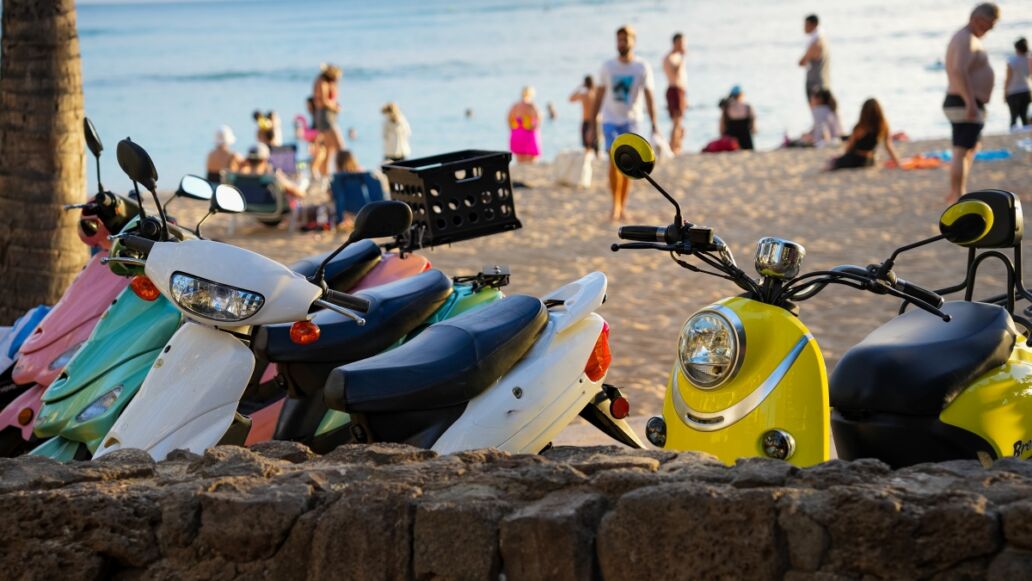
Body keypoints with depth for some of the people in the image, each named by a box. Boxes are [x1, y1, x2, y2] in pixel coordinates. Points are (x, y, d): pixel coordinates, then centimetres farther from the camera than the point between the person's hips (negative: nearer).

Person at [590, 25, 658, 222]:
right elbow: (599, 96, 9)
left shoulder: (643, 68, -1)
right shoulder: (608, 66, 5)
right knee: (615, 161, -14)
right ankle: (615, 205, -6)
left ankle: (622, 207, 13)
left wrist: (654, 125, -14)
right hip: (610, 120, 0)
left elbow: (649, 97, -5)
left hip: (631, 122, 0)